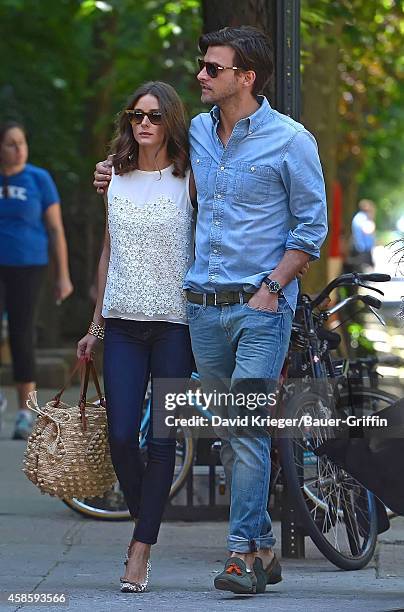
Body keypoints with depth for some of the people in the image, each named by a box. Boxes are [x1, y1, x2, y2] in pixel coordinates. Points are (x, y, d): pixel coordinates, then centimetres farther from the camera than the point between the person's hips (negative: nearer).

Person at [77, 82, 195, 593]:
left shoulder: (188, 178, -1)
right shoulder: (117, 177, 10)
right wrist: (96, 325, 18)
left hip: (175, 322, -3)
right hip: (124, 322, 3)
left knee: (161, 438, -3)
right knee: (121, 436, -5)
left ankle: (140, 552, 1)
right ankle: (144, 524, 20)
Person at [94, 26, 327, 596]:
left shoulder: (289, 139, -5)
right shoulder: (196, 132, 10)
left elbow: (312, 225, -3)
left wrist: (272, 288, -11)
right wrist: (120, 177, 14)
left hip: (261, 305, -5)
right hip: (202, 306, 6)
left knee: (247, 429, -11)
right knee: (230, 434, 8)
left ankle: (244, 550, -7)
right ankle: (264, 549, 16)